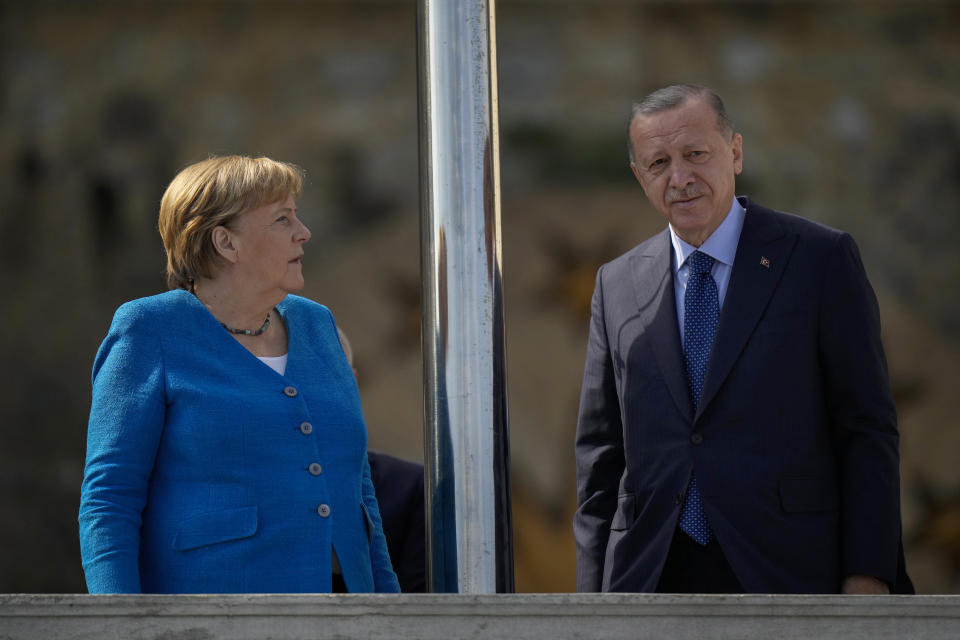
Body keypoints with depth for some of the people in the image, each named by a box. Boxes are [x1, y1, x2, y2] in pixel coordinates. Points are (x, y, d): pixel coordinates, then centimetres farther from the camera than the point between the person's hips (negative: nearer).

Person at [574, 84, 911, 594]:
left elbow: (868, 430, 0)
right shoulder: (617, 285, 14)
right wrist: (596, 593, 6)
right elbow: (599, 452, 14)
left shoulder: (821, 260, 2)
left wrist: (867, 576, -8)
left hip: (787, 573, -3)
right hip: (650, 577, 3)